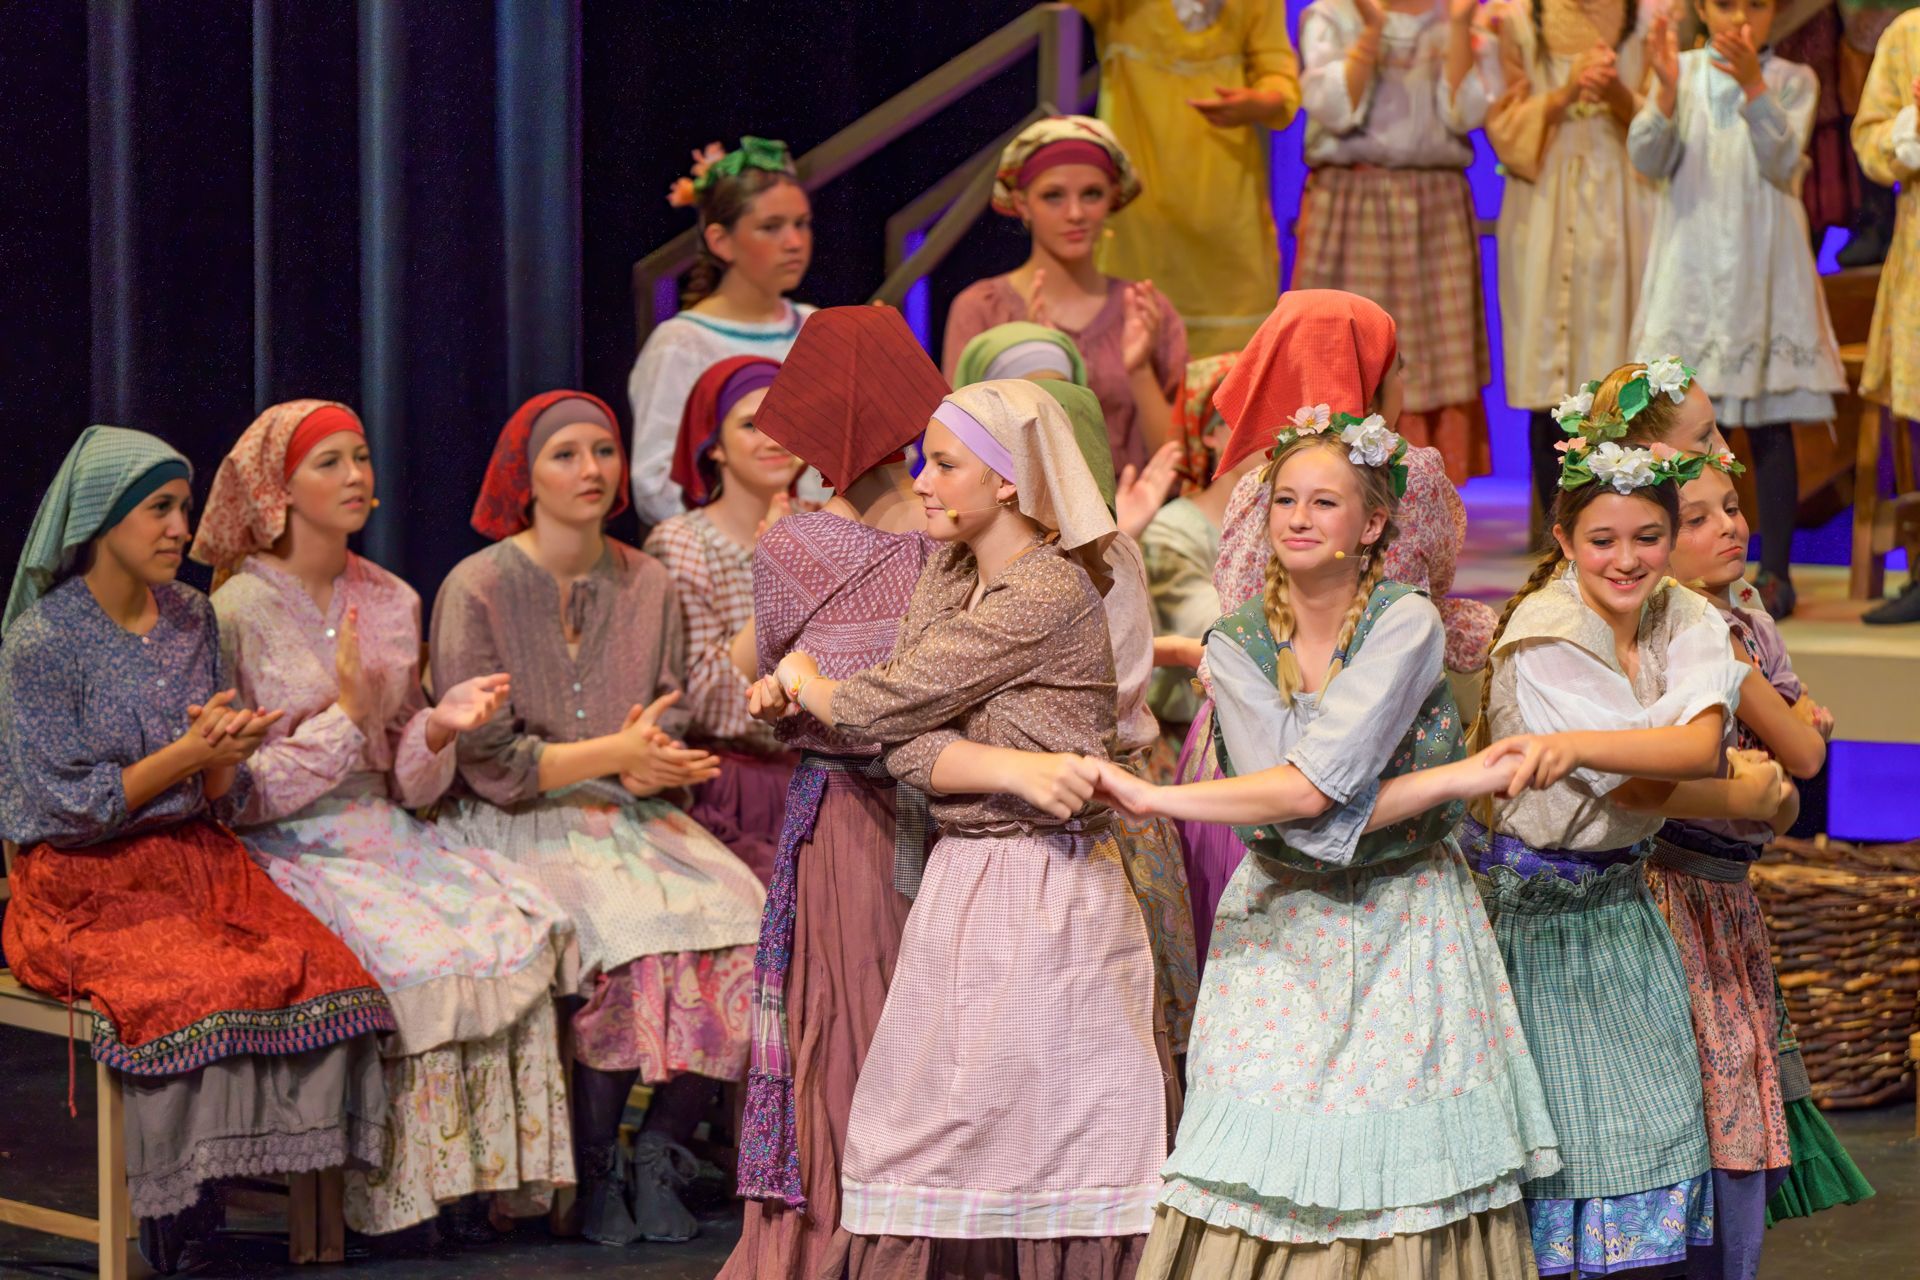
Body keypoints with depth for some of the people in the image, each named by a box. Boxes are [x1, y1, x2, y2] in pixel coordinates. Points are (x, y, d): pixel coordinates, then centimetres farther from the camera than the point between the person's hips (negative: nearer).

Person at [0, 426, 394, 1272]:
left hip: (197, 867, 6)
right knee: (194, 996, -33)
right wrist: (186, 755, -16)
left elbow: (223, 801, 11)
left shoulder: (191, 619, 10)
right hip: (84, 892, -6)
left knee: (324, 971, -22)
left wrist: (223, 752, -13)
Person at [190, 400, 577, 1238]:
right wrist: (347, 717, -13)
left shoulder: (392, 603, 13)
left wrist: (440, 727, -8)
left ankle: (505, 1169, -18)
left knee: (520, 930, -22)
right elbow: (233, 794, -8)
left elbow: (406, 783, 13)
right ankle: (404, 1193, -20)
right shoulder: (239, 612, -5)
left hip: (384, 836, 6)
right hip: (289, 851, -5)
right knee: (416, 956, -31)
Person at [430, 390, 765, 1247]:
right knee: (623, 929, -32)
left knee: (736, 913, -23)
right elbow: (487, 761, -9)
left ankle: (660, 1152, -9)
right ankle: (594, 1169, -15)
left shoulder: (649, 586, 11)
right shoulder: (477, 589, -4)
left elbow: (669, 733, 10)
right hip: (520, 825, -5)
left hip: (630, 817, 5)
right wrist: (612, 754, -19)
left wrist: (653, 764, -14)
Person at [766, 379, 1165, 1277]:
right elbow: (912, 749, 1)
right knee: (925, 1137, 6)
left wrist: (805, 685, 9)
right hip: (961, 887, 8)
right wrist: (1018, 770, -18)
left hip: (1046, 897, -7)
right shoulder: (944, 578, 11)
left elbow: (890, 703, -12)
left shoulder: (1052, 593, -15)